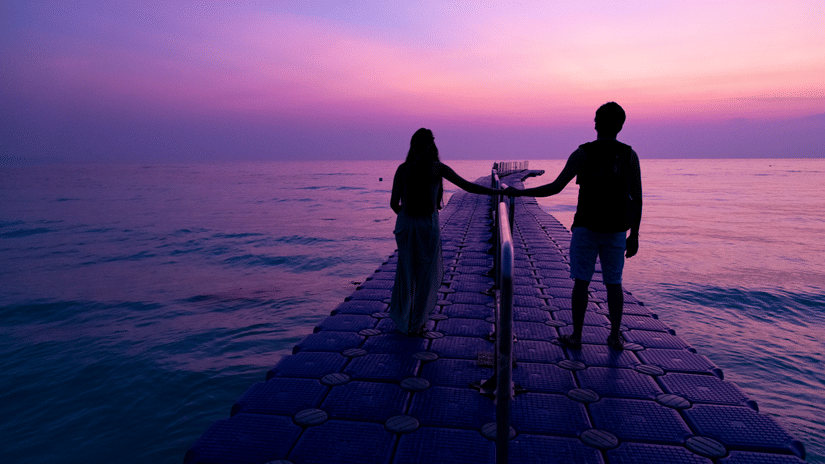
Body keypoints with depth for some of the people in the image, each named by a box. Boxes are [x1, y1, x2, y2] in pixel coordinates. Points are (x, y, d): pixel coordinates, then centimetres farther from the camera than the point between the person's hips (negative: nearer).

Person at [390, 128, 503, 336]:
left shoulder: (403, 169, 0)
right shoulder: (437, 168, -6)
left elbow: (394, 203, 0)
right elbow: (468, 186, -5)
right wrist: (500, 192, 3)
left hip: (405, 225, 3)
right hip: (428, 225, -2)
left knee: (406, 270, 18)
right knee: (426, 274, 11)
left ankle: (401, 316, 28)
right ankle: (415, 324, 17)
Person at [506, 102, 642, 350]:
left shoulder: (583, 153, -7)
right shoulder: (630, 155, 1)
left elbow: (555, 187, -11)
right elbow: (637, 198, 1)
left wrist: (519, 192, -2)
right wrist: (634, 235, 9)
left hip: (586, 228, -2)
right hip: (616, 230, 3)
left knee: (581, 282, 6)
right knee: (614, 283, 12)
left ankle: (575, 337, 12)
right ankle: (615, 337, 20)